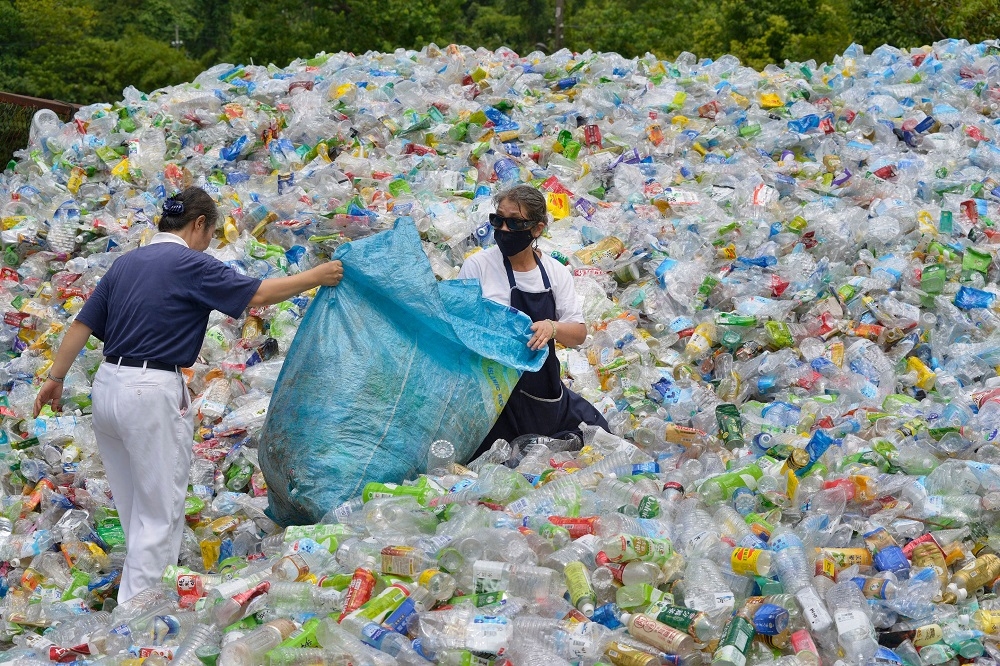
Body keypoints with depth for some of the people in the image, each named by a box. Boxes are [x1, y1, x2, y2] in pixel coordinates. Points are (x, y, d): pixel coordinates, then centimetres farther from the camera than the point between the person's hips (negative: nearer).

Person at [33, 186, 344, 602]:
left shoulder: (125, 263, 13)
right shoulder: (190, 264, -8)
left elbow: (83, 324, 13)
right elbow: (257, 294, -8)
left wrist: (56, 377, 19)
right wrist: (316, 277, 2)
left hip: (107, 387, 8)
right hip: (153, 395, -8)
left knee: (133, 506, 19)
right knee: (160, 513, 0)